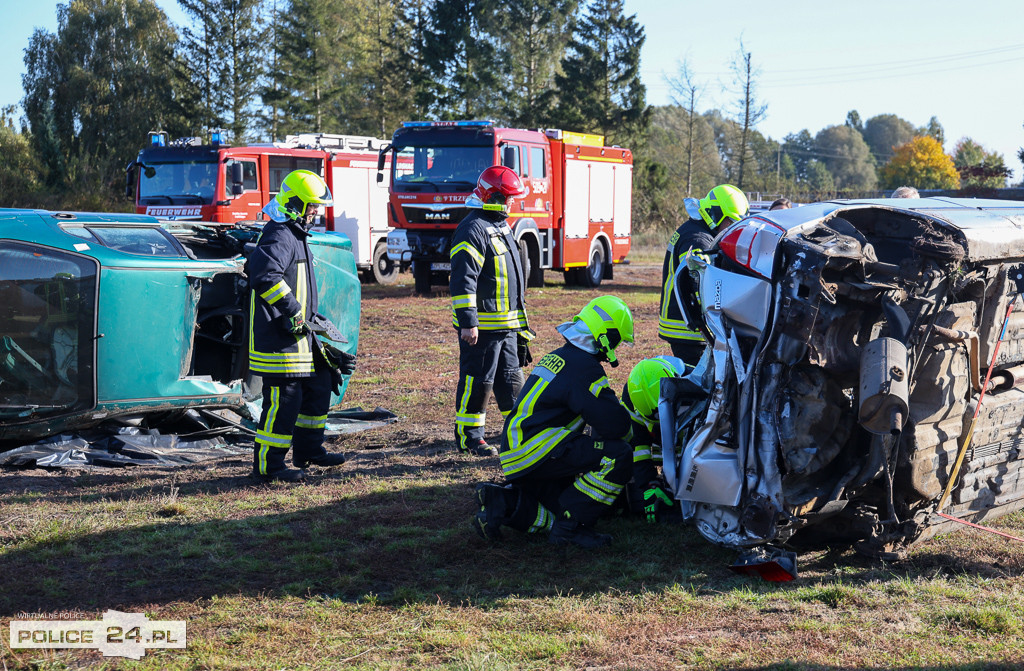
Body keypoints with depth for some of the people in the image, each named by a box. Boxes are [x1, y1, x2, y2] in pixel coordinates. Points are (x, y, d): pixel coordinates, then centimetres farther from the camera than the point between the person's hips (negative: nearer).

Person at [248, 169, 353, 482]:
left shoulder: (294, 234, 19)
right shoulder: (279, 236, -17)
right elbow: (265, 275, -33)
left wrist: (309, 318, 29)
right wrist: (294, 311, -28)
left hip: (298, 333, 11)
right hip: (279, 338, -11)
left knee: (319, 385, 18)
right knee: (284, 399, -7)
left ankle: (308, 449, 30)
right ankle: (268, 464, 2)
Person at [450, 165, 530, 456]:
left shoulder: (500, 225, 15)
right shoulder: (473, 230, -17)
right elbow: (463, 281, -22)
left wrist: (519, 315, 27)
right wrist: (468, 322, -26)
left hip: (505, 323, 10)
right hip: (482, 325, -10)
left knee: (510, 378, 16)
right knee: (477, 381, -2)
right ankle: (469, 437, 6)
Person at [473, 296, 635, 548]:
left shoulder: (558, 357, 18)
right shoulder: (583, 367, -14)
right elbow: (616, 424, -17)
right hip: (536, 452, -10)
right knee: (619, 456, -17)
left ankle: (505, 501, 3)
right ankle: (569, 527, -11)